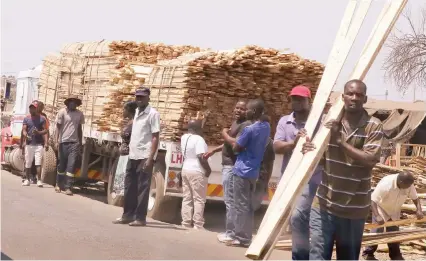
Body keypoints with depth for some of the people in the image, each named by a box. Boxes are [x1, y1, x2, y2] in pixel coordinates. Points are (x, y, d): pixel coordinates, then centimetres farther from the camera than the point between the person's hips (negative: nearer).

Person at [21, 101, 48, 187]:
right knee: (28, 163, 6)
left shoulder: (42, 119, 5)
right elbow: (24, 130, 3)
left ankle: (39, 180, -11)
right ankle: (27, 179, 15)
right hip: (29, 144, 2)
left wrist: (46, 142, -13)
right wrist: (26, 135, -19)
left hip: (39, 144, -2)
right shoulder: (26, 119, 11)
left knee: (38, 163, -10)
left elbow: (45, 131, 0)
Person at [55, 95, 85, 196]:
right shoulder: (62, 112, -2)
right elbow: (58, 127, -4)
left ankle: (68, 187, -6)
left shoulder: (80, 114, 8)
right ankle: (58, 185, 24)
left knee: (71, 166, -6)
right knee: (62, 165, 8)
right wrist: (56, 140, -12)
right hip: (64, 142, -2)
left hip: (75, 143, 2)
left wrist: (81, 143, 16)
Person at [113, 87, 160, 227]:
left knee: (142, 188, -2)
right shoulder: (137, 112, 15)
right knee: (129, 187, 12)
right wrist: (130, 150, 13)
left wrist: (150, 158, -19)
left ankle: (140, 218, 4)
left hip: (144, 157, -8)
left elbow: (155, 137, -13)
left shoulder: (153, 114, -9)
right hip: (132, 156, 8)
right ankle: (128, 215, 20)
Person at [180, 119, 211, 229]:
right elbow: (201, 157, -23)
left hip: (185, 170, 8)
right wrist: (208, 169, -13)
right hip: (197, 172, -8)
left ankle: (186, 223, 10)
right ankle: (198, 225, -3)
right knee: (199, 199, -3)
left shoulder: (184, 138, 9)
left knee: (187, 198, 10)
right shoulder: (198, 139, -16)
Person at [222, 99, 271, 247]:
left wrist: (225, 135, 8)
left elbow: (236, 147, -7)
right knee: (248, 206, 12)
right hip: (254, 172, 8)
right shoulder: (266, 127, 7)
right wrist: (231, 139, 13)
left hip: (242, 171, -8)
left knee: (240, 206, -2)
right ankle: (247, 237, 15)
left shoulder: (249, 129, -18)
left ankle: (241, 238, 0)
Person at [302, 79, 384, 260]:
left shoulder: (373, 126, -6)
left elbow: (370, 160, -17)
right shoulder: (330, 121, 5)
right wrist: (308, 148, -13)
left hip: (354, 207, -2)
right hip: (324, 203, 2)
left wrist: (340, 140, -18)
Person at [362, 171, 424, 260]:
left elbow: (415, 197, -6)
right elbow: (372, 200, -38)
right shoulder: (386, 185, -38)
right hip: (381, 210, -5)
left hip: (394, 211, 5)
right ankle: (368, 253, 8)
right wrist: (377, 216, -48)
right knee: (377, 232, -9)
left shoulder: (409, 185, -22)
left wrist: (419, 210, -24)